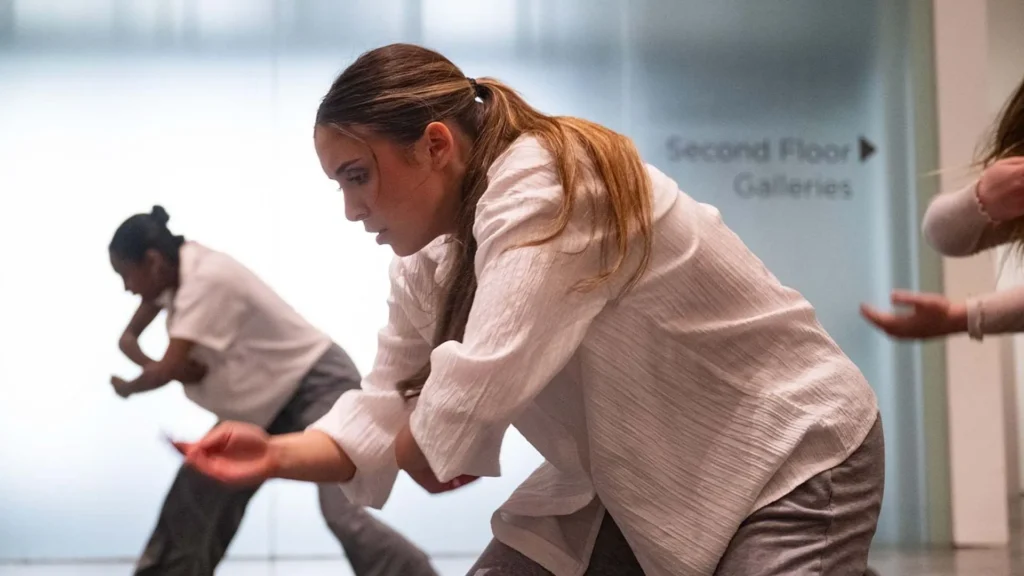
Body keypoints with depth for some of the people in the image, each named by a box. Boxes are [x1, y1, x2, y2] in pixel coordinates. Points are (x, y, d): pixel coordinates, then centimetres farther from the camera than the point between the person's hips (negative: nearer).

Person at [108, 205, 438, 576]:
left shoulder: (208, 281, -27)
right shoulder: (177, 268, 0)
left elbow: (168, 370, -27)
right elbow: (129, 337, 12)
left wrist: (127, 388, -6)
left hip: (319, 385, -9)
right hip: (264, 403, 9)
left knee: (343, 515, -24)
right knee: (199, 496, 8)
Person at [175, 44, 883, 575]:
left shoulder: (546, 189, -26)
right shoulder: (433, 261, 1)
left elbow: (479, 386, -34)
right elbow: (387, 413, -1)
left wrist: (420, 449, -15)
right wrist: (279, 454, -18)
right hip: (634, 488, 8)